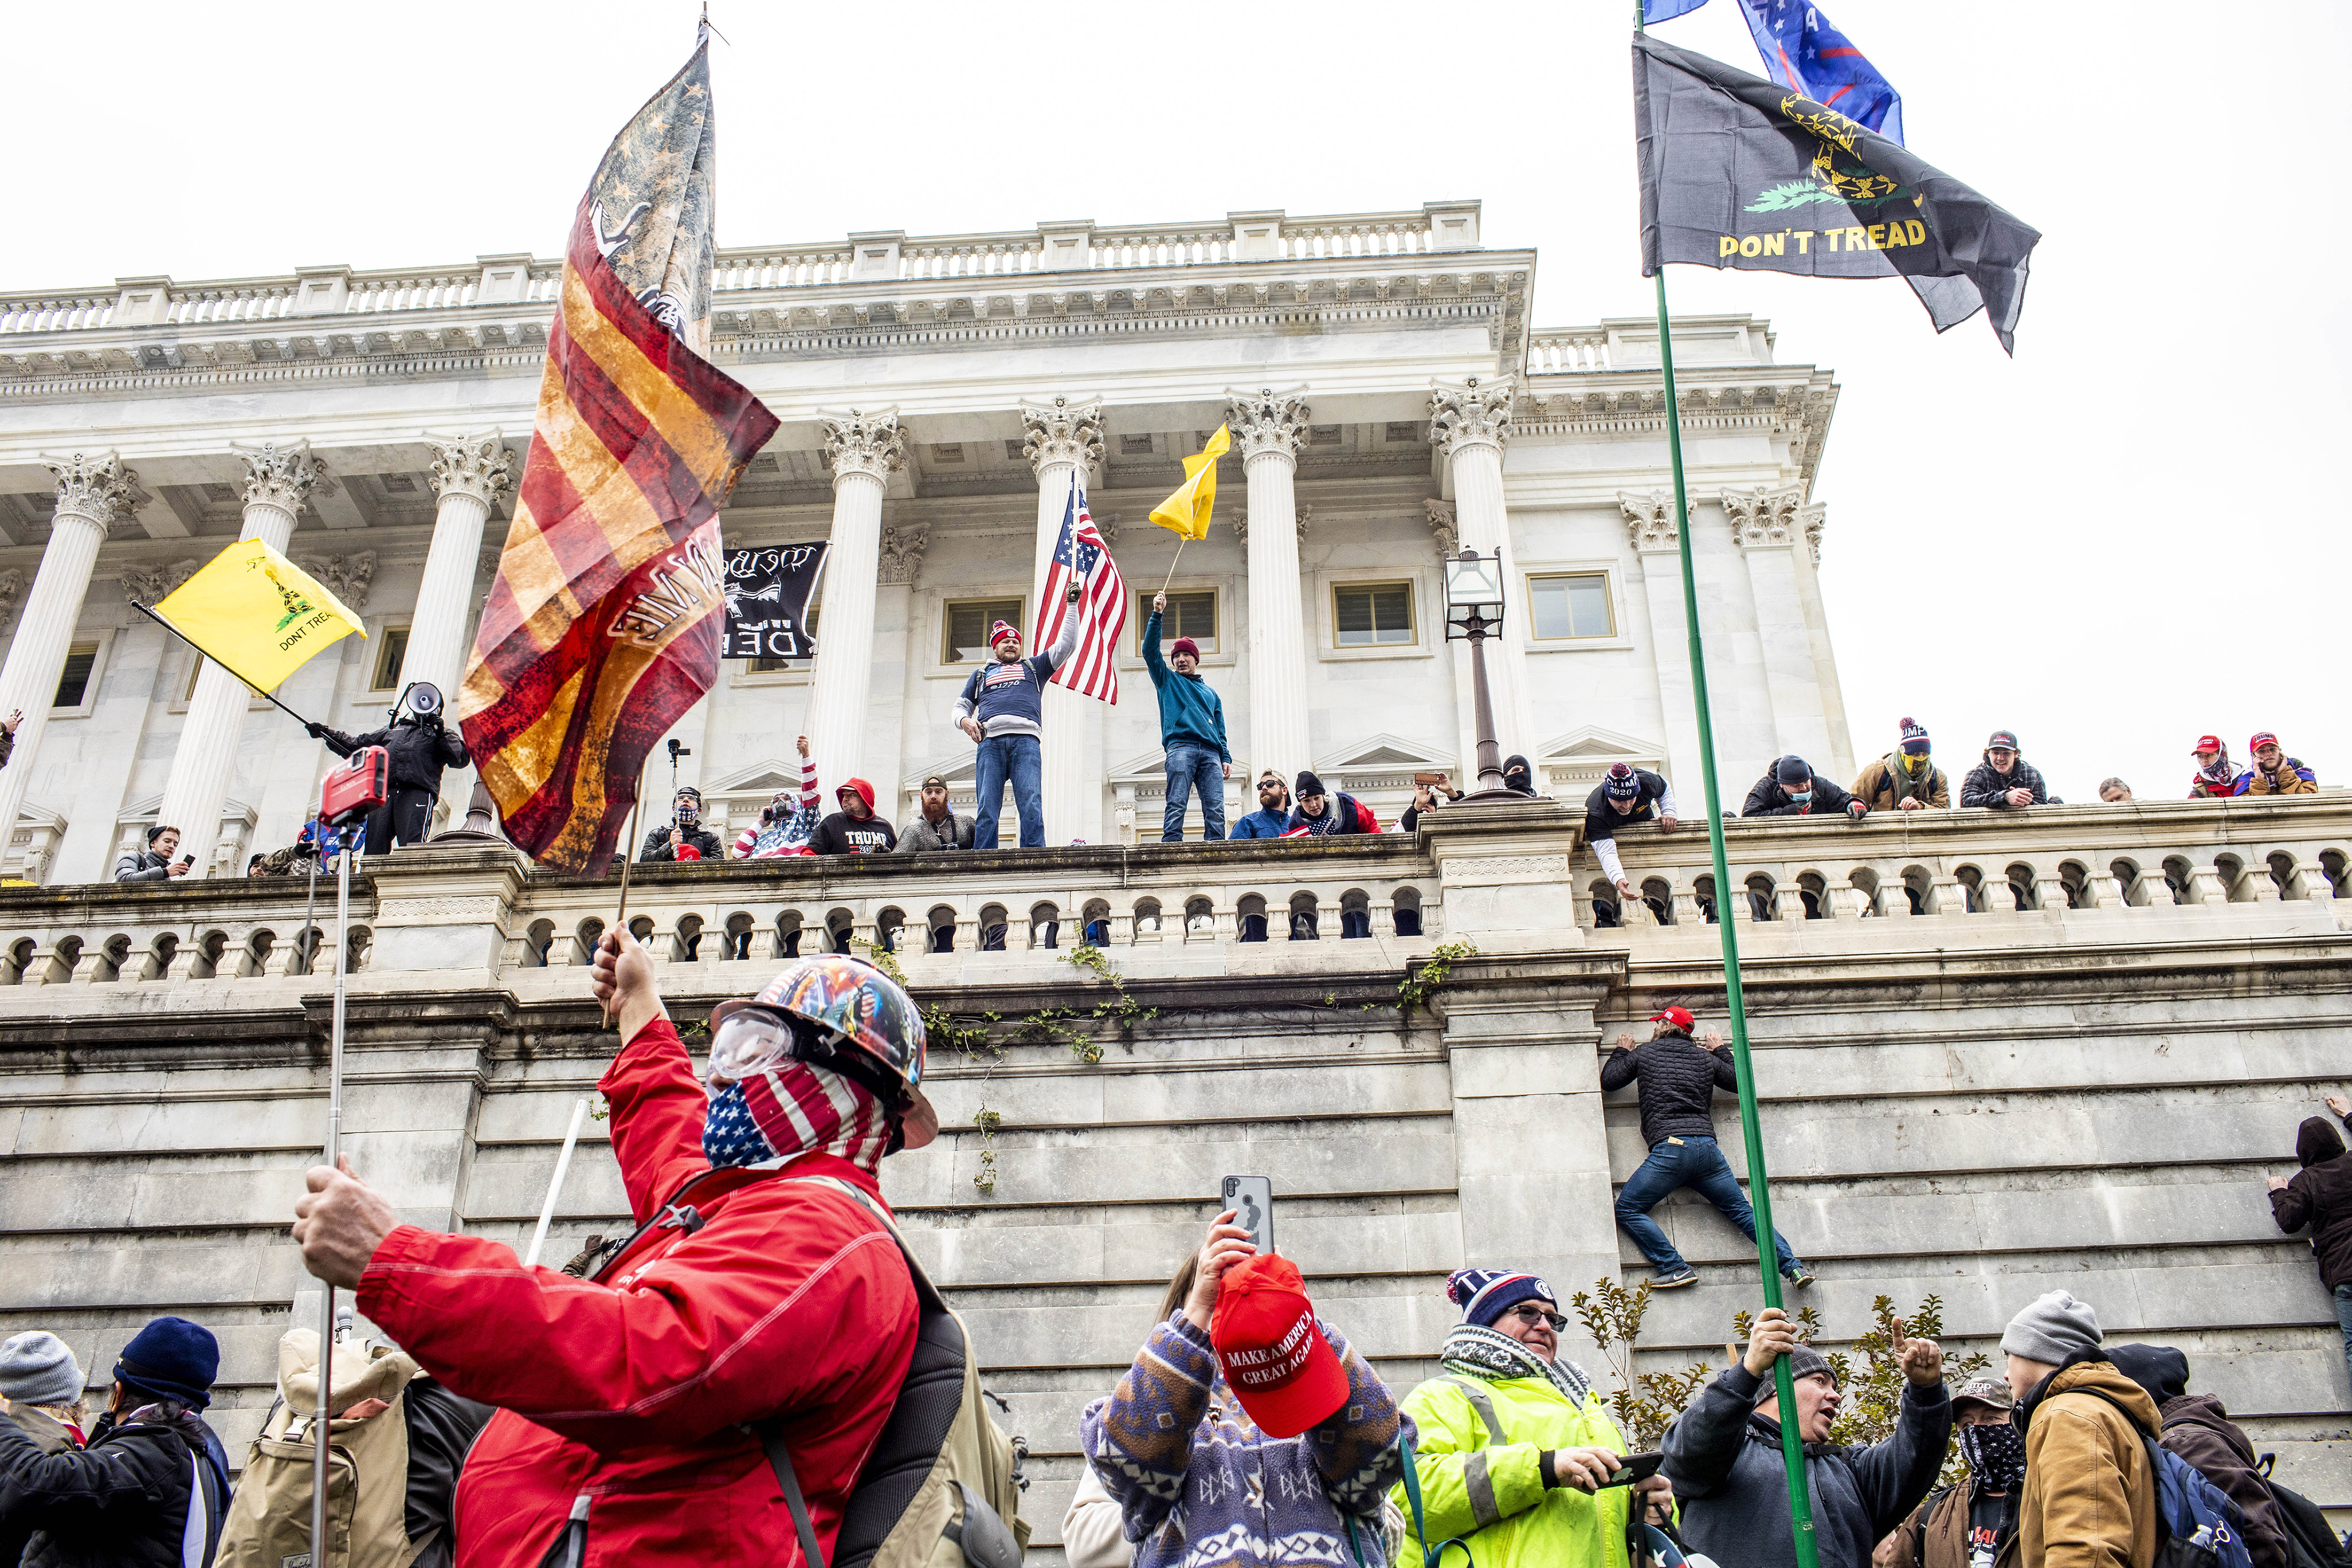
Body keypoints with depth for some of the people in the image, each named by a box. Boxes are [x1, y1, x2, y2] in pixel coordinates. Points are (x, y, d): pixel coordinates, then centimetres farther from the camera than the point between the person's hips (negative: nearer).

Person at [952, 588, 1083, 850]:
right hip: (990, 740, 1)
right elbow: (961, 707, 30)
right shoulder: (981, 674, 34)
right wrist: (965, 721, 5)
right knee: (986, 811, -11)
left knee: (1031, 807, -17)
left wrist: (1071, 606, 18)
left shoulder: (1033, 668, 31)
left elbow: (1066, 645, 23)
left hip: (1025, 739, -1)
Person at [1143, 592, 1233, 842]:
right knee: (1177, 804, -17)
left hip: (1211, 753, 3)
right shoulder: (1167, 680, 24)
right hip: (1181, 747, -3)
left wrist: (1226, 758, 12)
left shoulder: (1210, 693, 32)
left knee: (1216, 809, -11)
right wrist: (1157, 614, 2)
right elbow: (1150, 650, 11)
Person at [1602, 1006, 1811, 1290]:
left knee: (1627, 1211, 0)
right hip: (1707, 1147, 4)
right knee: (1742, 1210, 12)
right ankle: (1792, 1266, 0)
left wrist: (1621, 1052, 37)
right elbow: (1740, 1083, 29)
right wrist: (1722, 1051, 42)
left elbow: (1608, 1081, 19)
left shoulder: (1643, 1054, 11)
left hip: (1668, 1148, -4)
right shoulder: (1705, 1057, 19)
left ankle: (1675, 1269, -12)